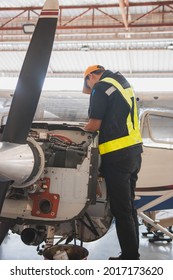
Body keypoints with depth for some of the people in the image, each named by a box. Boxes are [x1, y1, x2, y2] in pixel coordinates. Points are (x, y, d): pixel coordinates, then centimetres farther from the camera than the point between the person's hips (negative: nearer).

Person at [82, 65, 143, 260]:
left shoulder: (101, 87, -5)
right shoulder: (122, 83, 22)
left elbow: (94, 124, -8)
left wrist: (83, 130, 11)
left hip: (117, 154, -9)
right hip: (134, 150, 9)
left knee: (121, 209, -4)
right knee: (128, 206, 15)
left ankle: (129, 257, 2)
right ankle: (133, 254, 23)